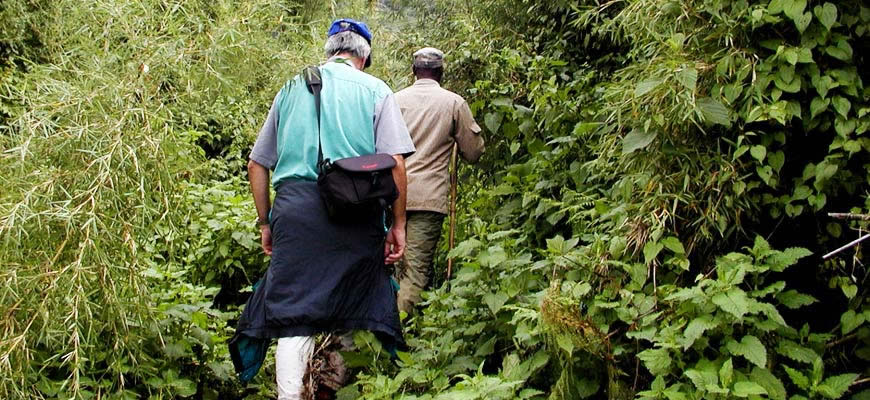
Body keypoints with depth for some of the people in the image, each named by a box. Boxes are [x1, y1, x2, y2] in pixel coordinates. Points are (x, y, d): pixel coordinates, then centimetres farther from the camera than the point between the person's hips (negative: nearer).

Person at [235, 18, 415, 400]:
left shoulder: (292, 88, 19)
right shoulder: (374, 89, 10)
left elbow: (256, 165, 18)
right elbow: (395, 163, -2)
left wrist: (266, 223, 23)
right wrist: (398, 224, 4)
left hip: (294, 206, 2)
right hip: (355, 213, -2)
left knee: (295, 313, 1)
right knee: (354, 306, 13)